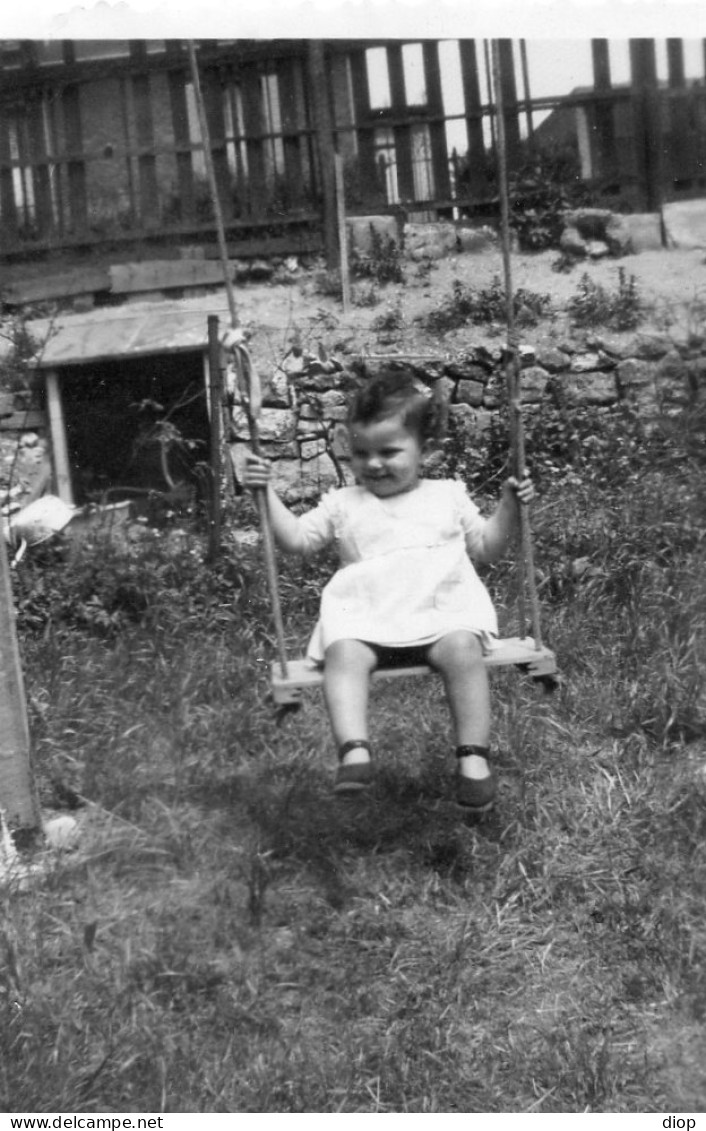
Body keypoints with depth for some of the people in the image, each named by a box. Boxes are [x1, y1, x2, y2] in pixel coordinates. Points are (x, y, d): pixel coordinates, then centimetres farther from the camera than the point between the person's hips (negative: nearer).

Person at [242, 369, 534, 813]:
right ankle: (353, 750, -42)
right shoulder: (344, 503, 23)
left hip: (442, 607, 0)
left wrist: (510, 505, 12)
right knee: (343, 652, -32)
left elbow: (485, 548, 25)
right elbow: (296, 538, 16)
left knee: (462, 650, -32)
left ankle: (473, 756, -27)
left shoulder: (448, 496, 23)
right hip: (364, 615, 1)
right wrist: (268, 493, 6)